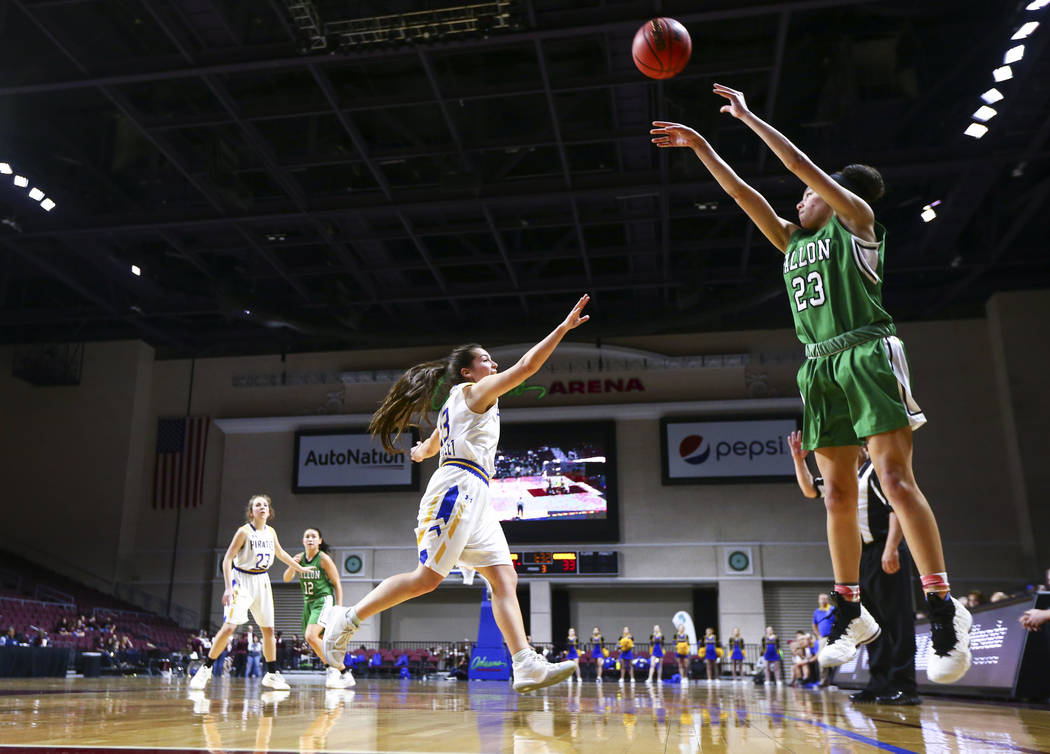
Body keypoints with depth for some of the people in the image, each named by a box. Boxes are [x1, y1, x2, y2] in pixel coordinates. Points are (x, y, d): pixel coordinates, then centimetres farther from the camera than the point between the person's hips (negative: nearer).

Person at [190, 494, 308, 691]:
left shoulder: (271, 532, 6)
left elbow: (280, 553, 24)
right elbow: (227, 559, -14)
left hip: (262, 581, 6)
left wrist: (300, 568, 31)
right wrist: (228, 587, -22)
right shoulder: (244, 531, -12)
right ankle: (205, 669, -2)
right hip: (242, 580, -6)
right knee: (229, 626, -16)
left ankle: (272, 674, 17)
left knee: (268, 629, 7)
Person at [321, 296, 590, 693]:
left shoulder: (455, 405, 28)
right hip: (458, 486, -10)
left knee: (504, 578, -3)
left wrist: (421, 450, 66)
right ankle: (347, 620, 1)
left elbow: (428, 446, 41)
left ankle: (527, 666, -11)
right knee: (428, 577, -12)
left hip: (474, 497, 10)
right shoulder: (475, 391, 3)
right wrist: (564, 327, -5)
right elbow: (527, 366, -8)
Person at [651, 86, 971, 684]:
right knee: (838, 494, 4)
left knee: (896, 479, -14)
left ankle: (944, 607, -10)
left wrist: (748, 116, 4)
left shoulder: (856, 221, 7)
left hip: (868, 354, -6)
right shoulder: (793, 240, 23)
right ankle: (851, 611, 10)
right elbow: (741, 191, 20)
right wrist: (700, 145, 18)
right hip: (820, 365, 6)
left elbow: (802, 164, -1)